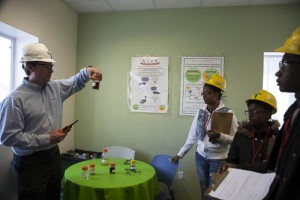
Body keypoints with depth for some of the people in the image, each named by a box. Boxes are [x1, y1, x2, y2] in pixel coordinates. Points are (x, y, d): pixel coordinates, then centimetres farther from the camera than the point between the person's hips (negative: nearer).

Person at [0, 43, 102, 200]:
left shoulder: (55, 87, 2)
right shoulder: (15, 99, -19)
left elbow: (75, 82, 18)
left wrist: (87, 71, -3)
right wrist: (46, 139, -20)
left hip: (54, 155, 7)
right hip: (31, 162, -6)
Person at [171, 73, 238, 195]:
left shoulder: (228, 113, -12)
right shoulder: (200, 112, 0)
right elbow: (192, 136, 4)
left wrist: (220, 136, -30)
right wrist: (180, 154, 5)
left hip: (218, 159, -4)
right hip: (201, 156, 4)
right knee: (204, 189, 18)